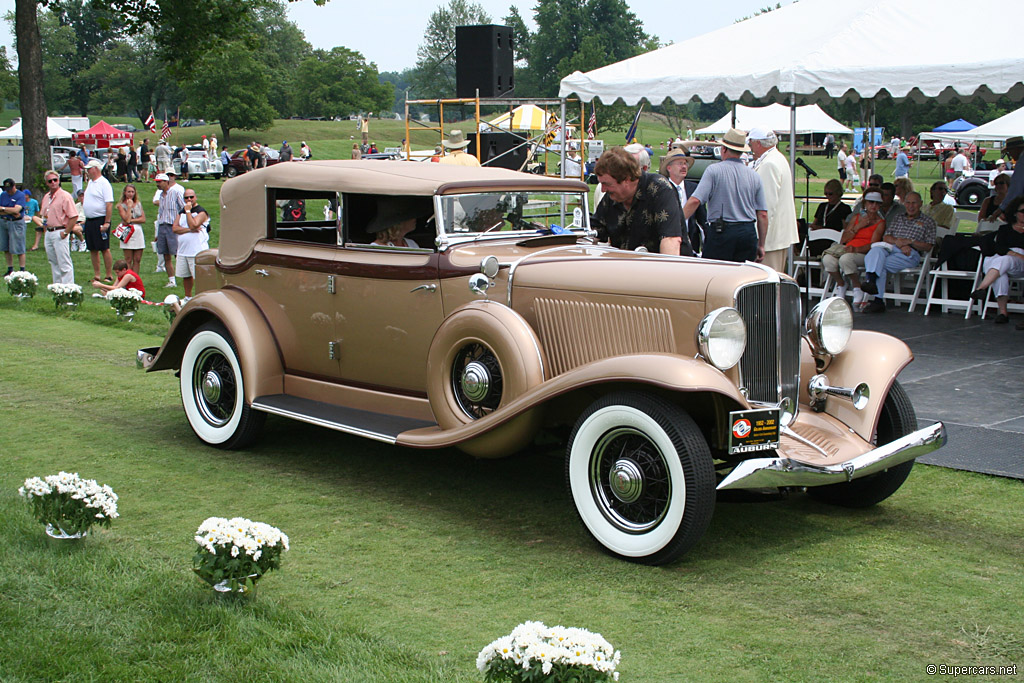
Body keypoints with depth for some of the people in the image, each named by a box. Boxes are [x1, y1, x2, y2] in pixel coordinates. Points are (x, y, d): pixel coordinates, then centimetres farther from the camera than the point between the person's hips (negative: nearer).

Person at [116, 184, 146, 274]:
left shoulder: (138, 204, 12)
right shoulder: (121, 205, 0)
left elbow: (143, 219, 3)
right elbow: (127, 219, -13)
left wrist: (131, 221, -8)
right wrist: (129, 206, -7)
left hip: (138, 232, 4)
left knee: (137, 260, 2)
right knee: (128, 260, -3)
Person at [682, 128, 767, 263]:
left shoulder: (714, 170, -2)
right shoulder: (754, 176, 10)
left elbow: (695, 200, -12)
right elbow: (762, 214, 9)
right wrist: (761, 245, 16)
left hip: (721, 232, -4)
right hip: (748, 233, 4)